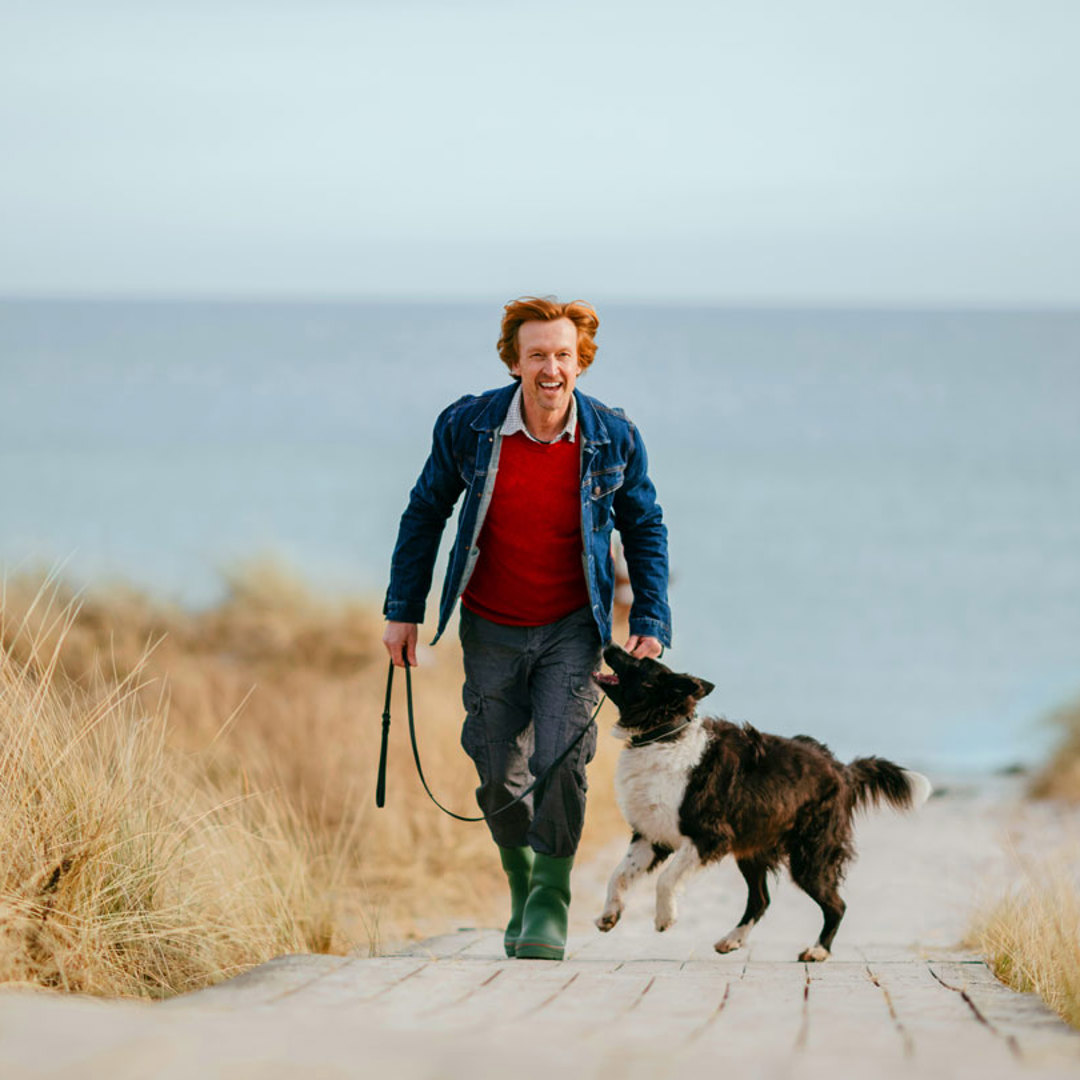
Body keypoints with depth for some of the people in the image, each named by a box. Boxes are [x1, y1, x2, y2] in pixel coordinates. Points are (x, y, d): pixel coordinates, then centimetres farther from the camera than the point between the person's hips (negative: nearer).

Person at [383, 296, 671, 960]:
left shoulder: (614, 439, -10)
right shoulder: (467, 427, -10)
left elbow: (645, 530, 4)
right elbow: (425, 513, 4)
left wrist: (651, 624, -2)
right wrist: (404, 611, 4)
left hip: (572, 629, -1)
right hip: (492, 629, 1)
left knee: (560, 764, -15)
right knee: (500, 777, 6)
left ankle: (551, 903, 1)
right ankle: (523, 887, 30)